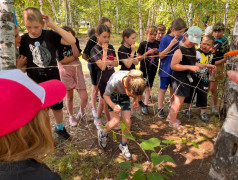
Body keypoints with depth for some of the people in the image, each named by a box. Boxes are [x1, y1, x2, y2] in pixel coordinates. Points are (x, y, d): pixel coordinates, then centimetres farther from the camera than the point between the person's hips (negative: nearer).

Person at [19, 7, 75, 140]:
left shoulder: (50, 35, -9)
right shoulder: (23, 40, -5)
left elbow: (72, 41, -23)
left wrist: (53, 25, -23)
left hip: (53, 79, 0)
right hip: (35, 81, 1)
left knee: (57, 106, 17)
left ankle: (60, 127, 43)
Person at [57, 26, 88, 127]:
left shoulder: (76, 41, 1)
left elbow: (77, 54, -14)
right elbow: (62, 61, -14)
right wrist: (75, 57, -10)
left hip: (77, 70, 2)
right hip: (66, 71, -2)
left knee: (84, 97, -3)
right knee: (69, 97, 8)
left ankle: (82, 112, 28)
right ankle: (71, 116, 32)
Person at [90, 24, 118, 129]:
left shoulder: (111, 47, 6)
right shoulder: (95, 50, -12)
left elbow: (116, 63, 3)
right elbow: (102, 67, -22)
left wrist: (108, 62, -17)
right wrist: (105, 51, -18)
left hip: (112, 77, 5)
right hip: (103, 78, -5)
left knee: (103, 100, 18)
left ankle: (97, 119, 37)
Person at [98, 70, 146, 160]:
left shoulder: (136, 81, -31)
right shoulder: (114, 81, -42)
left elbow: (136, 94, -4)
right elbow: (106, 95, -22)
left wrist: (136, 100, -23)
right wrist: (113, 106, -39)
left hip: (124, 95, 3)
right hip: (112, 95, -3)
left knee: (127, 121, -6)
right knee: (116, 121, -14)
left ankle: (124, 145, 17)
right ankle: (103, 133, 19)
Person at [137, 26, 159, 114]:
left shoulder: (156, 45, 5)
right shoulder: (143, 44, -6)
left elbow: (158, 58, 13)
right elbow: (138, 58, -9)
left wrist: (157, 52, -8)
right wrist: (148, 53, -20)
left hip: (152, 70, 3)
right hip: (143, 69, -3)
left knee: (148, 87, 4)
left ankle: (145, 105, 9)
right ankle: (139, 101, 32)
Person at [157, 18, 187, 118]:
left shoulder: (181, 38, -1)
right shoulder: (165, 39, -14)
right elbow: (161, 56, -15)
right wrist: (171, 45, -23)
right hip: (165, 69, -4)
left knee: (173, 88, 17)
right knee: (163, 89, 6)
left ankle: (171, 105, 36)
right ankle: (160, 108, 19)